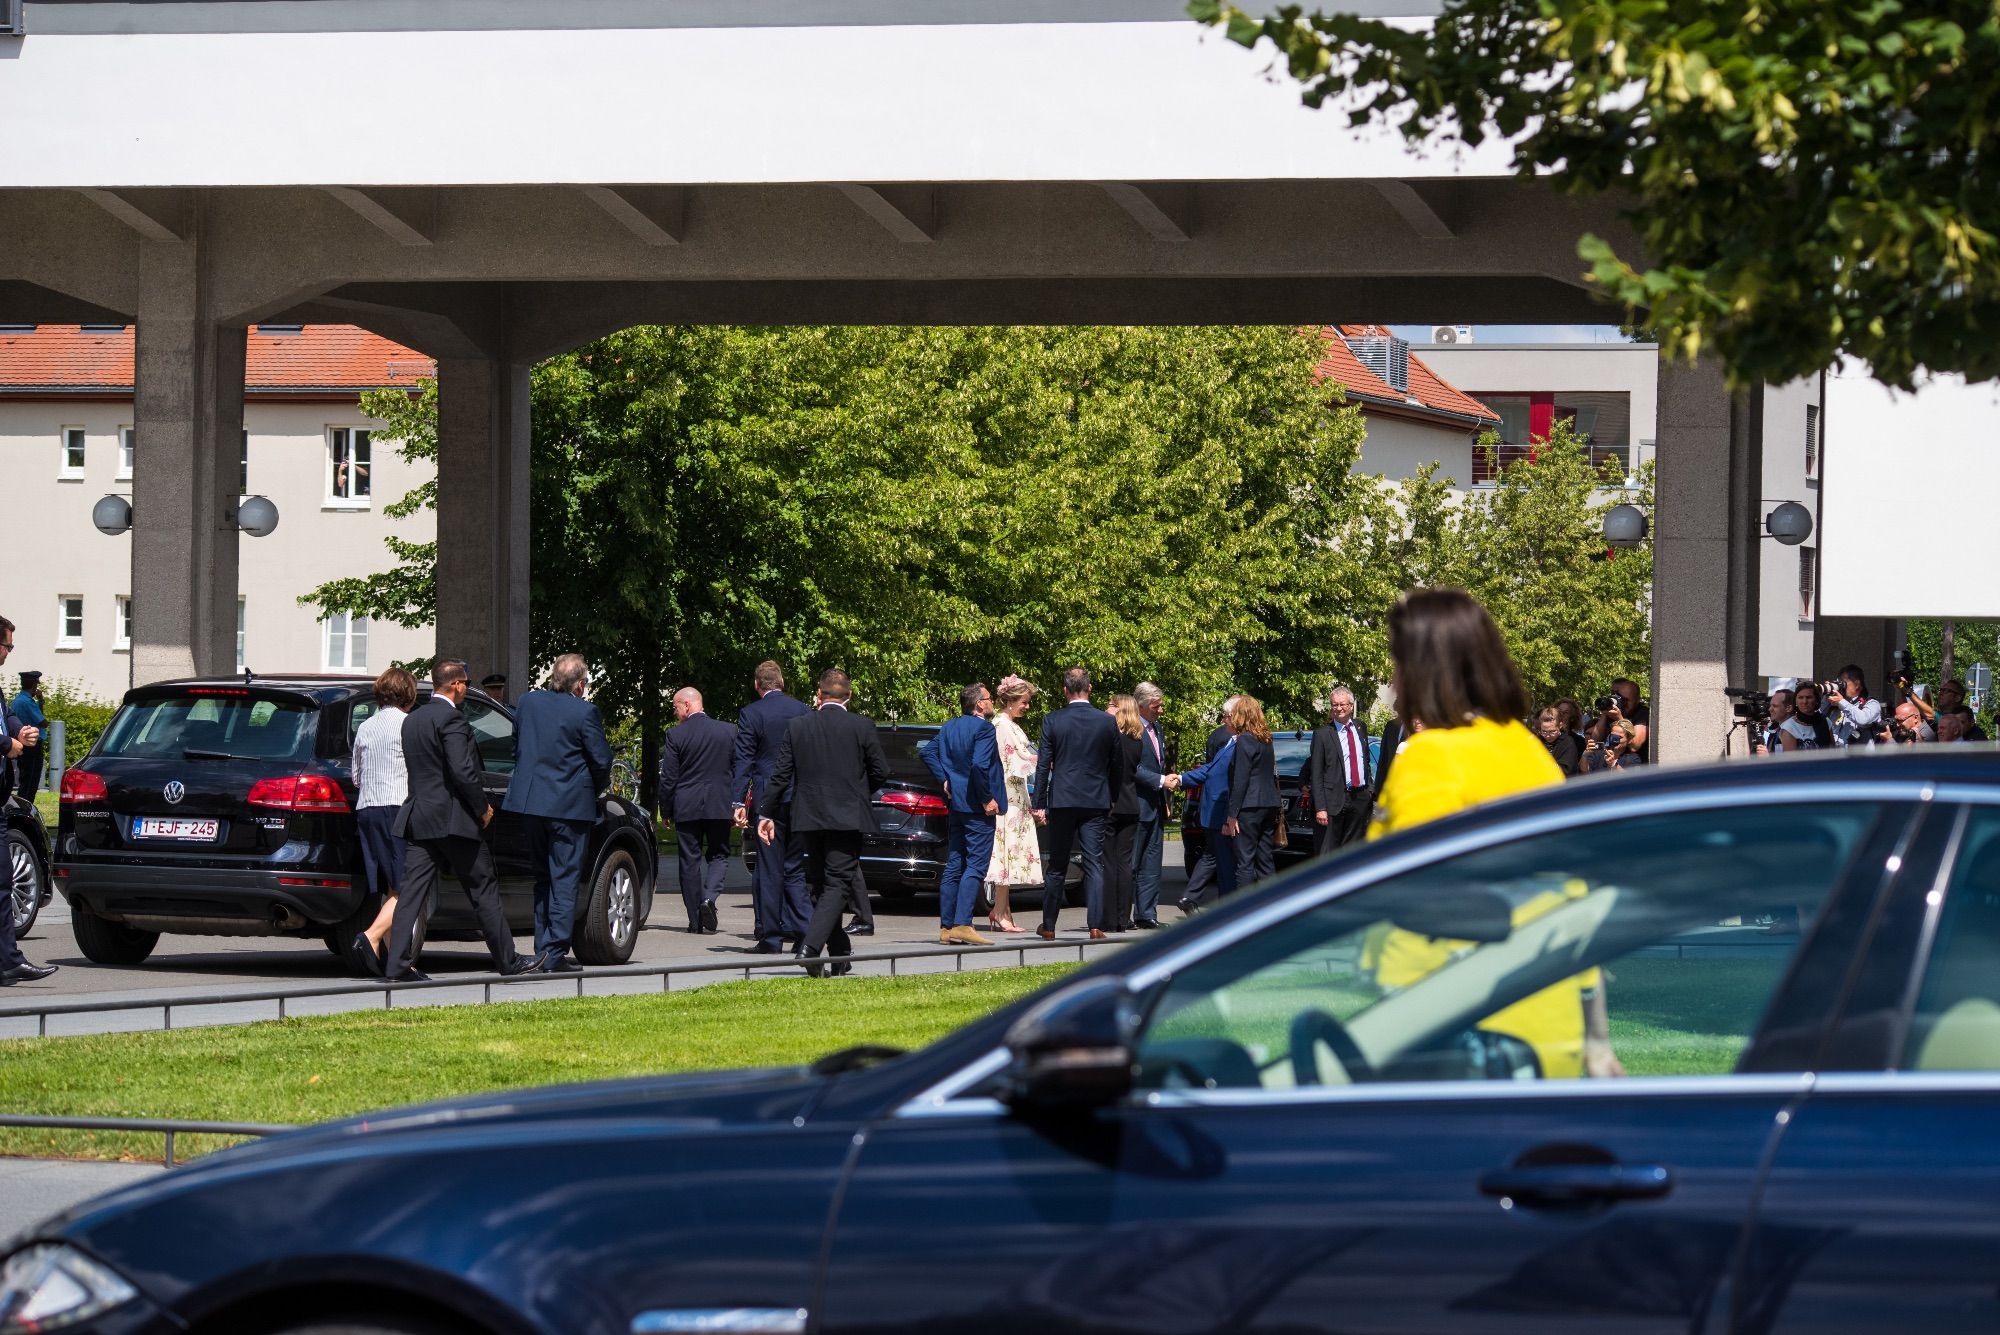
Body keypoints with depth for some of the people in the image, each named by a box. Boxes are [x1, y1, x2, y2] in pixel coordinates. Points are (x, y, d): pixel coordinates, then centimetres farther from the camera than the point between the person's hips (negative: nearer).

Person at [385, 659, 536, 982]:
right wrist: (483, 806, -7)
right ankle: (507, 961, 11)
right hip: (453, 819, -7)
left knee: (413, 891, 1)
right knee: (483, 889, 4)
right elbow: (462, 771, -20)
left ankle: (397, 964, -7)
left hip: (417, 819, 7)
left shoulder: (412, 720, 14)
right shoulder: (451, 719, -13)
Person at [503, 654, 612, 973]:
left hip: (532, 801, 6)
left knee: (543, 877, 17)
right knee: (565, 878, 0)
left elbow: (516, 746, 13)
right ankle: (555, 954, -4)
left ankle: (543, 949, 20)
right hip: (569, 804, -6)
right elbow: (601, 760, -9)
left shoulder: (529, 702, 4)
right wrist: (598, 787, 12)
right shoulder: (585, 713, -13)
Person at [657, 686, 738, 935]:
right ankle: (710, 897, -13)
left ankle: (696, 921, 7)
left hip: (686, 808, -2)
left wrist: (666, 810, 6)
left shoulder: (675, 735, -7)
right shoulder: (729, 731, 1)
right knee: (718, 855, 14)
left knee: (690, 859, 6)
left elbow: (668, 777, -5)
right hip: (719, 807, 2)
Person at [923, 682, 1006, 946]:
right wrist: (987, 799, -17)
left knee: (953, 866, 11)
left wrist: (944, 779, 7)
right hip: (977, 809, -8)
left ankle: (946, 928, 12)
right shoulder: (983, 729, -14)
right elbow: (979, 765, -24)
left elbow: (928, 752, 9)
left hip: (955, 804, 8)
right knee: (975, 866, -7)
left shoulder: (949, 728, 10)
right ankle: (962, 925, -16)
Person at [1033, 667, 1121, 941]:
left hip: (1062, 800, -1)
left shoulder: (1053, 721, -5)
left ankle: (1048, 926, 13)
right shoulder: (1107, 723, 0)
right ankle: (1095, 926, -5)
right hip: (1095, 802, 1)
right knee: (1094, 864, 2)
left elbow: (1043, 765, -3)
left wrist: (1039, 803, 1)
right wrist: (1112, 798, 19)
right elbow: (1115, 766, 7)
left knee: (1056, 867, 8)